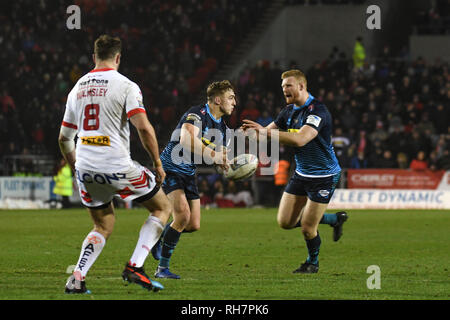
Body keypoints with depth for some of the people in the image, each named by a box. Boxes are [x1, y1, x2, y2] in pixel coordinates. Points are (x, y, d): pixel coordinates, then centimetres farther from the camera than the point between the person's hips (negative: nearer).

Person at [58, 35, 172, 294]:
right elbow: (143, 127, -17)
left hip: (85, 168, 6)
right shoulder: (125, 86, -6)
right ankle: (135, 266, -1)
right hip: (117, 165, -6)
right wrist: (158, 164, -6)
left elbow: (64, 139, 18)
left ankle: (77, 279, 2)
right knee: (163, 207, 12)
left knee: (104, 226, 22)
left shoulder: (78, 88, 13)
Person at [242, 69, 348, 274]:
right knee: (285, 222, 5)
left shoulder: (317, 111, -23)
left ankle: (313, 262, 26)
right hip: (301, 174, 8)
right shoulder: (290, 111, 4)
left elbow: (300, 139, -36)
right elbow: (267, 132, 9)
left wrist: (266, 131, -40)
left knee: (307, 228, -6)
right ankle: (335, 219, 25)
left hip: (324, 176, -8)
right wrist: (253, 132, -15)